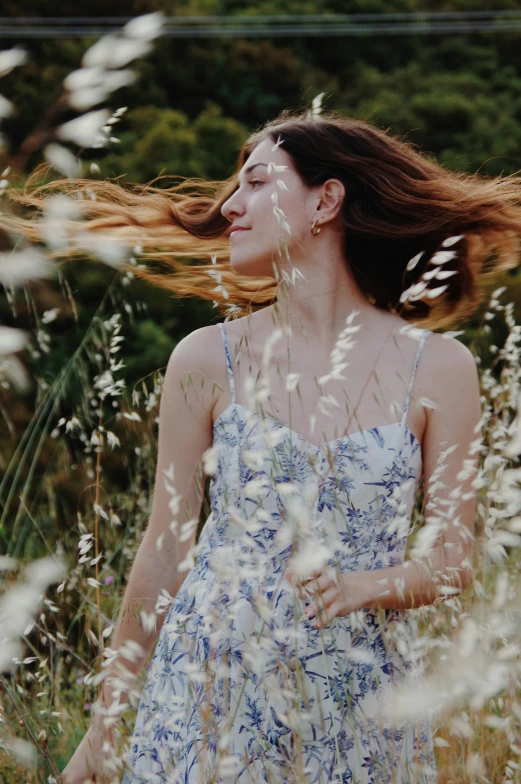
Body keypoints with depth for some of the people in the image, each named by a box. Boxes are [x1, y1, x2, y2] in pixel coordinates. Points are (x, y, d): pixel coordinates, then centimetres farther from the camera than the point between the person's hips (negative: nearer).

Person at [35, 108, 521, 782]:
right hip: (211, 692, 0)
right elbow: (164, 553, 2)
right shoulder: (207, 360, -3)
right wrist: (104, 725, 5)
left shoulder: (436, 367, -4)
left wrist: (363, 586, -20)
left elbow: (454, 562, 0)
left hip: (359, 710, 0)